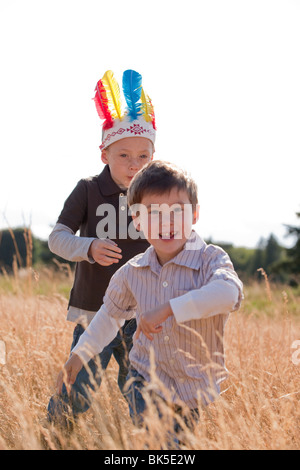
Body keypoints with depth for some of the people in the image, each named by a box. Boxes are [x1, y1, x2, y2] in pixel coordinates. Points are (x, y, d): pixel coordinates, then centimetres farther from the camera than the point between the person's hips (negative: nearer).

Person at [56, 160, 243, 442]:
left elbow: (229, 293, -38)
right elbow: (112, 313, 20)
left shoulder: (211, 259, -15)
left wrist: (168, 309, -42)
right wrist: (80, 354, 22)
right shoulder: (132, 273, -1)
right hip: (146, 382, 2)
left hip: (194, 391, -2)